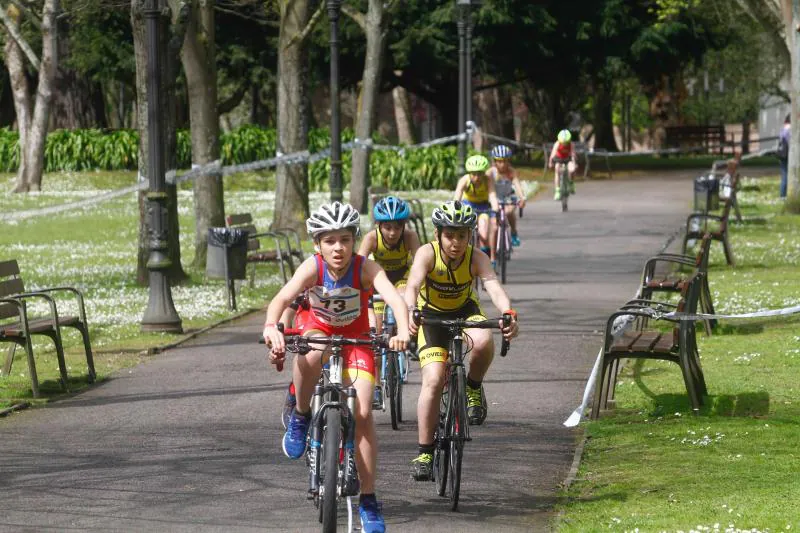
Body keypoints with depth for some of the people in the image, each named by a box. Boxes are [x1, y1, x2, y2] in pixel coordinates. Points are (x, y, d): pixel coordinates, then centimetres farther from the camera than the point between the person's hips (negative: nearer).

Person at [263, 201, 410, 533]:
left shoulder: (366, 268, -28)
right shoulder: (312, 268, -27)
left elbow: (395, 299, -42)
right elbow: (282, 298, -40)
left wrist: (403, 331, -63)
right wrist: (271, 327, -61)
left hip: (355, 338, 0)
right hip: (317, 328, 0)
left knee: (362, 414, -12)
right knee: (310, 356, -39)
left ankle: (368, 502, -2)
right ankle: (301, 418, -10)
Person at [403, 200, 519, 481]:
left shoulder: (476, 258, -23)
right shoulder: (427, 253, -26)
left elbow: (494, 288, -37)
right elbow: (413, 284, -42)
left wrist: (509, 314, -58)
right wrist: (410, 310, -64)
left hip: (464, 310, 1)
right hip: (432, 314, -1)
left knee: (483, 342, -34)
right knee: (433, 381, -16)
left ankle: (474, 387, -2)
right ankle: (425, 452, -5)